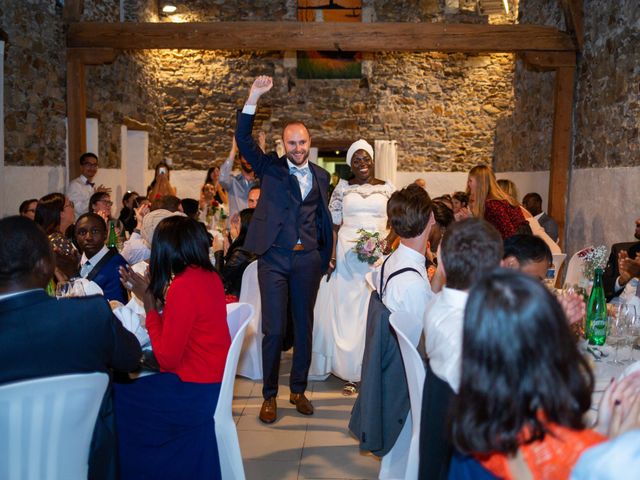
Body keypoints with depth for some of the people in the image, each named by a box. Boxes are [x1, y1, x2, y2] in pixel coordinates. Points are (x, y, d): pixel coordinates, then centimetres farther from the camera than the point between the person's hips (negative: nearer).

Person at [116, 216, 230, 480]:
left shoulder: (183, 286, -22)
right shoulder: (209, 276, 3)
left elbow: (167, 359, -18)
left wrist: (148, 303, -12)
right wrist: (152, 293, 10)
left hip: (193, 392, -8)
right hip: (212, 380, 8)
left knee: (115, 397, 2)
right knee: (131, 380, 15)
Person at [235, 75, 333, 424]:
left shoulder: (321, 176, 11)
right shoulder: (270, 168, 4)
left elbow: (324, 218, 15)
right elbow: (243, 139, -8)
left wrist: (325, 257, 13)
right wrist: (253, 98, -18)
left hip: (308, 259, 3)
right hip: (274, 258, -2)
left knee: (304, 327, 10)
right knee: (273, 329, -1)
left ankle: (298, 390, 25)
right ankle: (269, 396, 14)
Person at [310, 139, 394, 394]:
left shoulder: (387, 188, 8)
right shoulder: (342, 188, 7)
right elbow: (334, 224, 4)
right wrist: (331, 254, -9)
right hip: (347, 255, 0)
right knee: (345, 311, 2)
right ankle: (351, 373, 11)